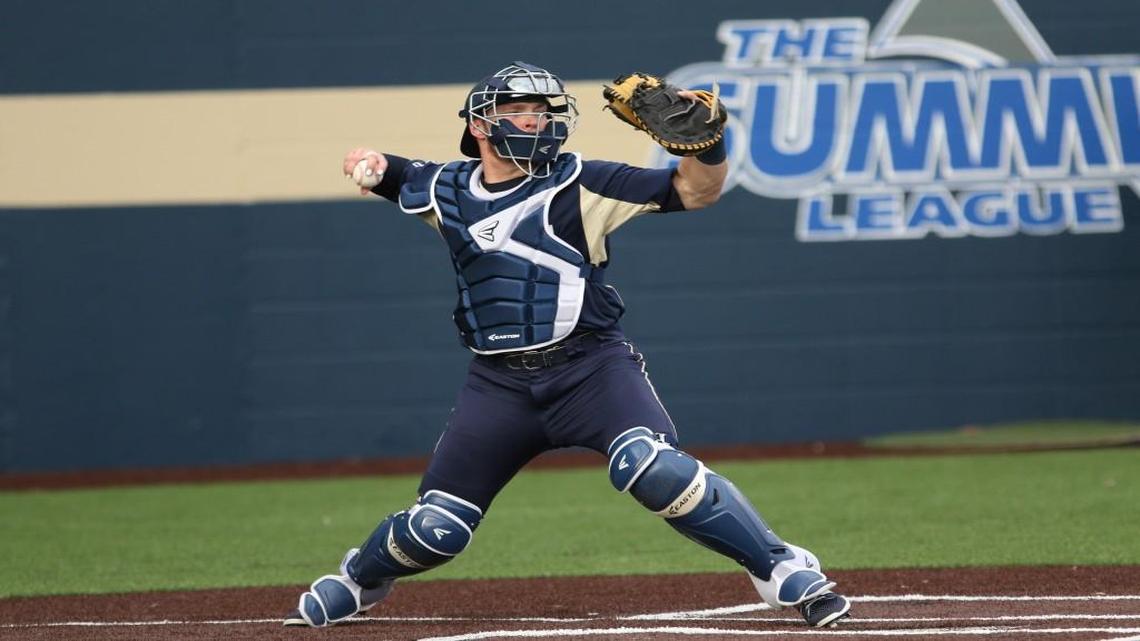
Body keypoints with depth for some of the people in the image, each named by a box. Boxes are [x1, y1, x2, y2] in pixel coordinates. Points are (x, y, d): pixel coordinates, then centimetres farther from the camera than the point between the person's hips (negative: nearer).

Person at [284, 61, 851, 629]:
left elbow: (695, 191, -6)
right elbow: (399, 177, 32)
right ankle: (357, 582, 34)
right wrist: (374, 167, 8)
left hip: (591, 366, -3)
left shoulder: (576, 185, -2)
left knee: (652, 469, -29)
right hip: (499, 384, 3)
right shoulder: (447, 191, 9)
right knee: (435, 529, 1)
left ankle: (784, 571, -21)